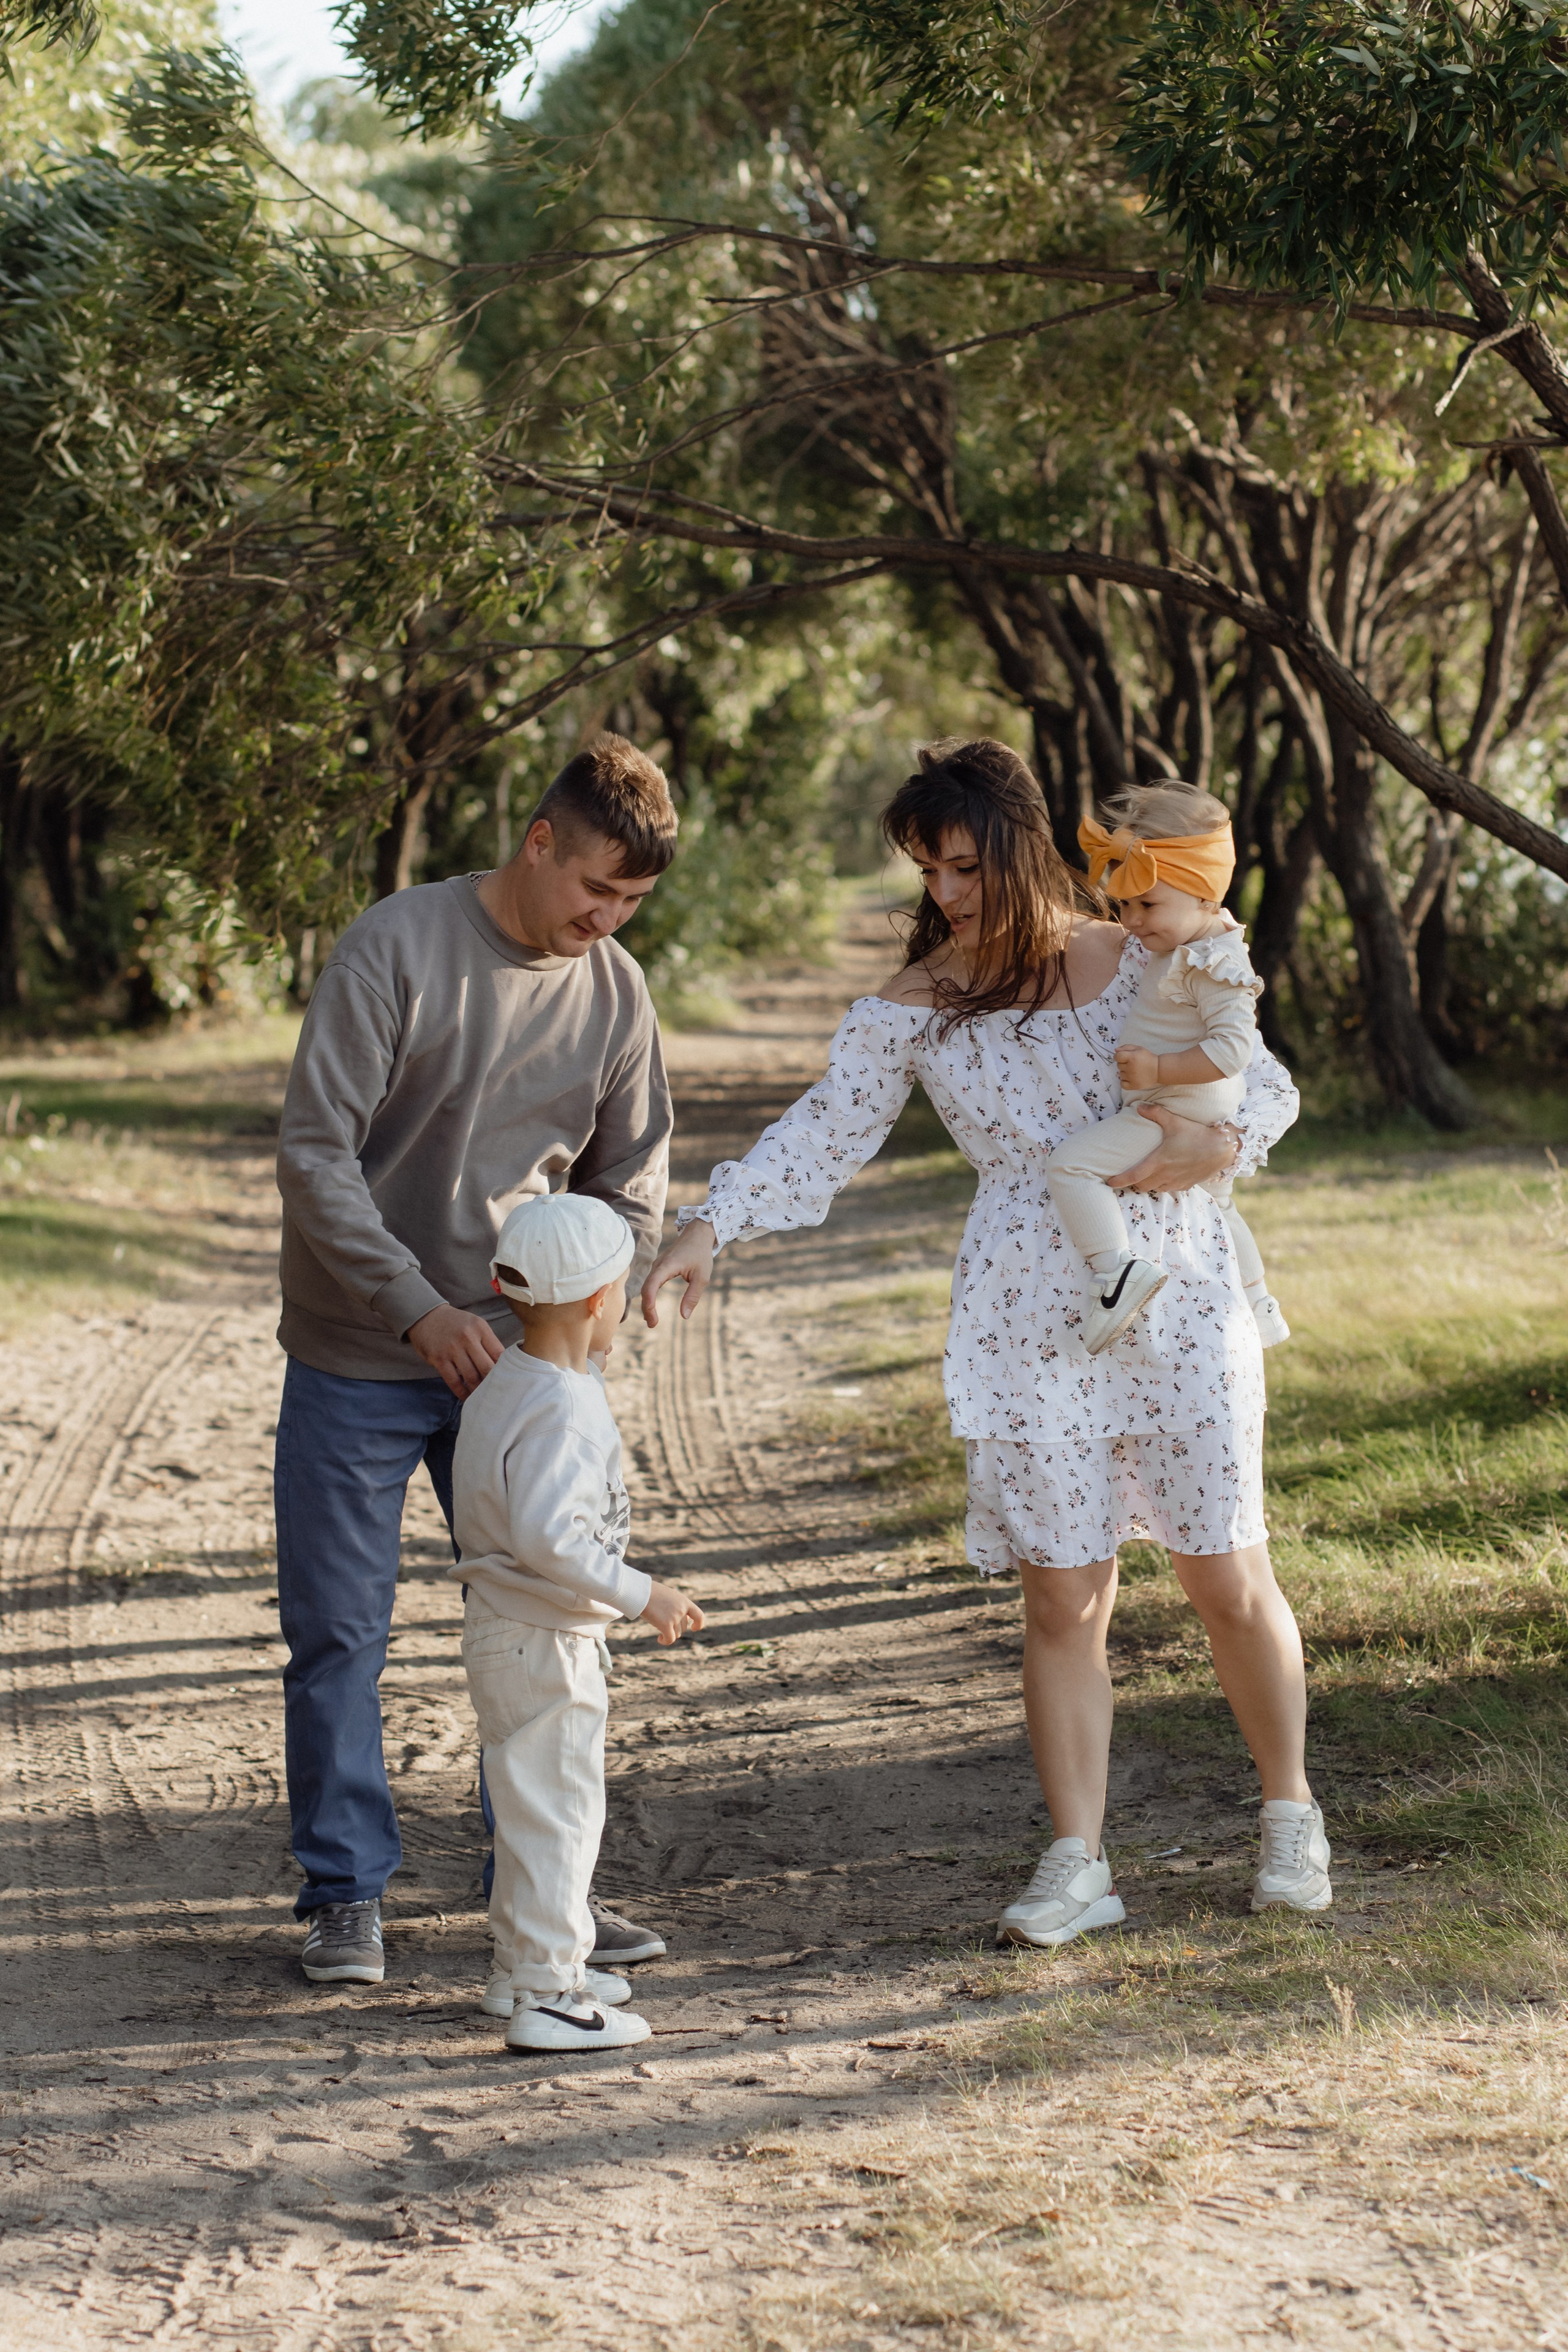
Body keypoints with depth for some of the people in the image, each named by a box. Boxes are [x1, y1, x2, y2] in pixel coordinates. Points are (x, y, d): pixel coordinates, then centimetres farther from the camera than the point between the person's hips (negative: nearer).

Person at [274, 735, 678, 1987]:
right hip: (356, 1365, -4)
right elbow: (315, 1152, -17)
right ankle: (345, 1893, 15)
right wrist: (420, 1308, -24)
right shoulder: (397, 948, -13)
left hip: (514, 1364, 4)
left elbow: (631, 1185, 9)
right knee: (340, 1635, 3)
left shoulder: (617, 994, 2)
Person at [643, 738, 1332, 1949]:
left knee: (1229, 1577, 6)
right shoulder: (916, 1007, 1)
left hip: (1177, 1303, 0)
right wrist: (707, 1229, -16)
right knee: (1063, 1597, 0)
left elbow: (1268, 1083, 5)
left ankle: (1292, 1814, 26)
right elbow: (822, 1134, -4)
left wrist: (1216, 1143, -17)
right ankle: (1077, 1862, 8)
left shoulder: (1143, 961, 0)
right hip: (1028, 1327, 1)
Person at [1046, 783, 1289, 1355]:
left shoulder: (1213, 966, -25)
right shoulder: (1185, 944, 6)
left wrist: (1160, 1070, -29)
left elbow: (1234, 1048, -32)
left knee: (1071, 1163, -20)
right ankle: (1258, 1306, 48)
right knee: (1217, 1206, 32)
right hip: (1208, 1125, 11)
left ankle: (1116, 1269, -32)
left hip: (1178, 1115, -11)